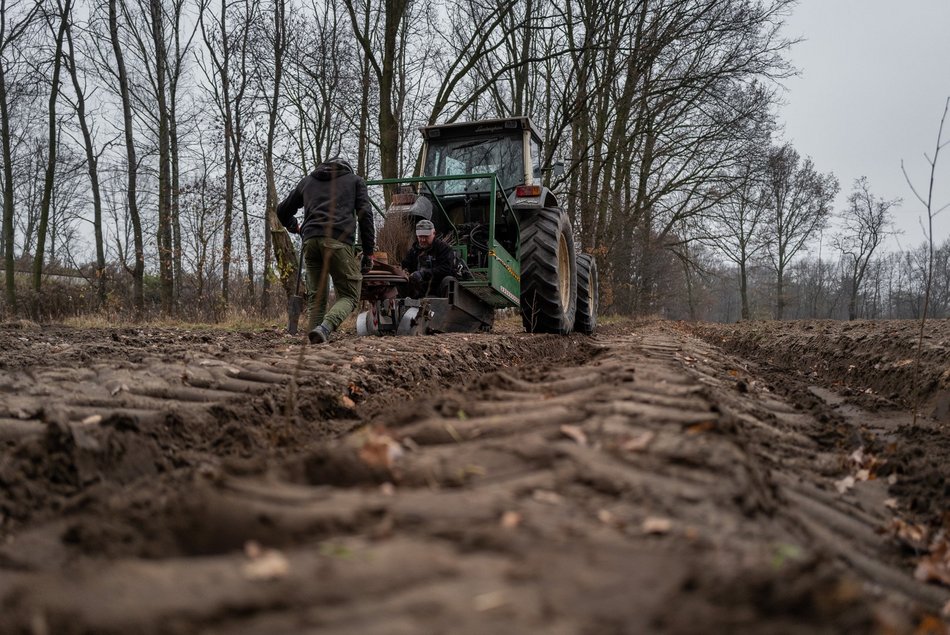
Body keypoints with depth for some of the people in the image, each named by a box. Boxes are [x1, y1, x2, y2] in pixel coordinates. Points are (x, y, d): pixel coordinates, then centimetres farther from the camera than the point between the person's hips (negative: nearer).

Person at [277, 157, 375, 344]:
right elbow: (365, 215, 7)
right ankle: (325, 328, -24)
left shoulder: (308, 180, 29)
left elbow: (282, 210, 33)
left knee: (316, 297, 12)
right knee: (349, 295, 1)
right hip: (338, 241, -3)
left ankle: (315, 339, -1)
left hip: (310, 241, 4)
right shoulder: (355, 180, 20)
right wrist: (368, 252, 7)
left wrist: (294, 227, 52)